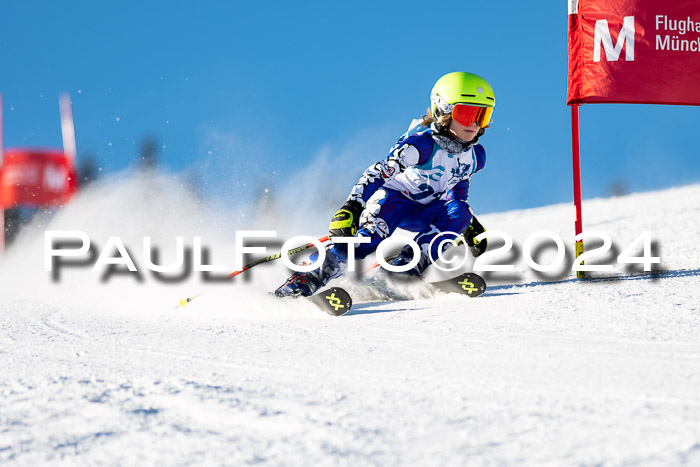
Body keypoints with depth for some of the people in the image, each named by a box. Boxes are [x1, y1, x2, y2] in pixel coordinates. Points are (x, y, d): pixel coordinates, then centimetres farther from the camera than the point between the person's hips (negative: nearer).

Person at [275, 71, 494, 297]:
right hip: (393, 197, -6)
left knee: (459, 212, -24)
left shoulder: (475, 157, -4)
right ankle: (305, 280, -38)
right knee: (368, 239, -34)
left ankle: (405, 267, -24)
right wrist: (351, 208, -43)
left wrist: (471, 227, 12)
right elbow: (380, 172, -32)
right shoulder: (422, 145, -26)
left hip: (423, 211, 6)